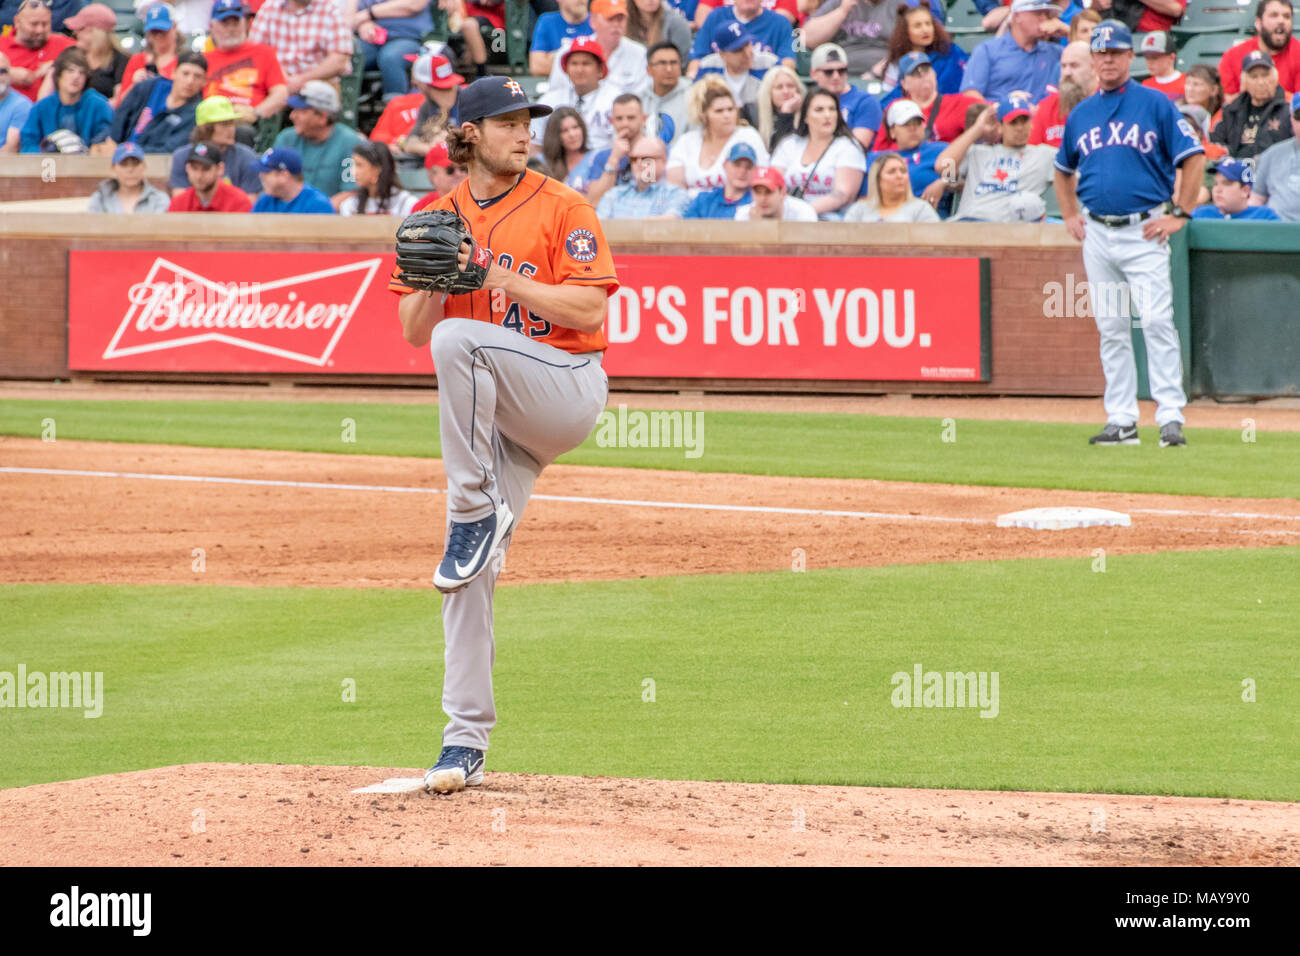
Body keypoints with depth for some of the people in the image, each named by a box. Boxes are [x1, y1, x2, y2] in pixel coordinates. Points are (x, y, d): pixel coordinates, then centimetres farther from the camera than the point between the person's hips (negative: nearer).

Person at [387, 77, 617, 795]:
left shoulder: (560, 208, -3)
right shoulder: (438, 219, 11)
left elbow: (590, 311, -12)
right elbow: (413, 329, 7)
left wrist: (499, 277, -18)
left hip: (569, 387, -5)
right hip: (499, 415, 5)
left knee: (458, 340, -32)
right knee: (470, 573, -4)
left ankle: (477, 515, -25)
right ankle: (466, 742, 2)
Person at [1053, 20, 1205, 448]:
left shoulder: (1156, 104, -2)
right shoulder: (1080, 114, 12)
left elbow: (1193, 158, -2)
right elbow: (1063, 170, 27)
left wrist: (1179, 215, -7)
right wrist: (1069, 216, 14)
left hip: (1143, 231, -5)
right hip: (1097, 234, 5)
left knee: (1156, 321, -13)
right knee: (1111, 329, 6)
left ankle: (1171, 417, -13)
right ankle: (1121, 420, 10)